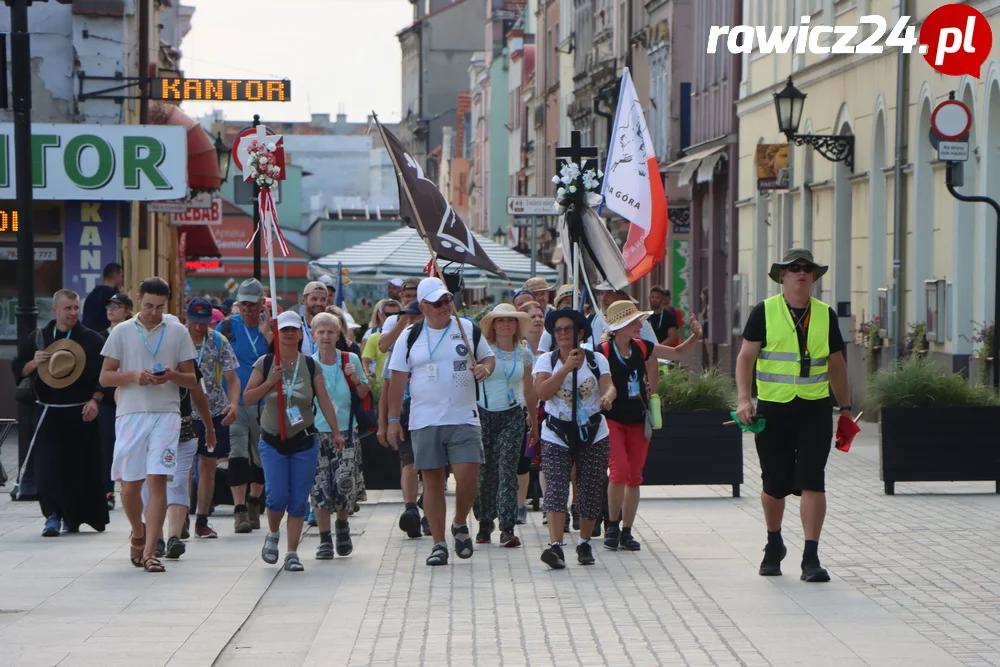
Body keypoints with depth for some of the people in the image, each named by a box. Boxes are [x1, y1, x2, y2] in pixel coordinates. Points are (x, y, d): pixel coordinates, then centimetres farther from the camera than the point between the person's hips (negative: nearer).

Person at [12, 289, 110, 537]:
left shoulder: (92, 340, 2)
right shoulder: (38, 338, 7)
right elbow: (18, 371, 9)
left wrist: (95, 400, -12)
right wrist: (34, 363, -10)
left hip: (81, 414, -1)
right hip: (48, 413, 1)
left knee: (81, 466, 2)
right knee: (46, 464, -10)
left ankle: (74, 516, 17)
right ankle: (53, 514, -7)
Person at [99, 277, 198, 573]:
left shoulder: (178, 332, 8)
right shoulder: (122, 332, 6)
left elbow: (191, 380, 10)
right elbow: (105, 376, 5)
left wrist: (172, 375, -12)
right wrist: (133, 376, -13)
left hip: (166, 415, -1)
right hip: (131, 414, 1)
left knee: (157, 480, -12)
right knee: (129, 485, 3)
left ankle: (149, 551, -10)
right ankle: (138, 533, 33)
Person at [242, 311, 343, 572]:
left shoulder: (310, 365, 3)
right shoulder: (265, 364, 0)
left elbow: (324, 401, 3)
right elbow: (247, 397, 0)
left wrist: (336, 432, -1)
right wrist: (269, 382, -15)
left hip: (304, 441, 1)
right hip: (272, 440, -1)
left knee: (298, 501, 0)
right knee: (277, 496, -10)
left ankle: (292, 553, 7)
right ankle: (272, 535, 20)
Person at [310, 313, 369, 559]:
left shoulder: (350, 360, 3)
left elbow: (364, 394, 11)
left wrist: (356, 380, -7)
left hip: (345, 430, 0)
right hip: (317, 430, 1)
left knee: (344, 481, -12)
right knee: (320, 484, -3)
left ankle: (342, 524, 18)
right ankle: (325, 540, 7)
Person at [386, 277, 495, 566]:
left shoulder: (468, 329, 7)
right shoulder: (410, 336, 5)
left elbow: (488, 357, 17)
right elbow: (398, 379, 6)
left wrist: (485, 368, -8)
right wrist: (393, 419, 2)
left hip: (463, 419, 0)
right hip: (424, 421, 0)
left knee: (468, 476, -12)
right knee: (432, 481, 2)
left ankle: (460, 525, 16)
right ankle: (439, 543, 10)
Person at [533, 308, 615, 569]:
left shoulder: (596, 360, 5)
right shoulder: (546, 361, 2)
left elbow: (608, 386, -9)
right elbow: (542, 392, -14)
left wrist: (607, 397, -34)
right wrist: (567, 367, -21)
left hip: (593, 434, 1)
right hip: (556, 436, -1)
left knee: (590, 491, 3)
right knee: (555, 489, -17)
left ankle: (584, 543, 23)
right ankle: (555, 545, -26)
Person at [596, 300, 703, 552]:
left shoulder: (640, 348, 5)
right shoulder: (603, 351, -12)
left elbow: (677, 353, 14)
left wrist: (694, 336, 1)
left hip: (638, 420, 6)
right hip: (612, 419, -6)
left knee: (634, 476, 6)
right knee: (619, 470, -17)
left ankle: (626, 532, 13)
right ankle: (612, 527, 0)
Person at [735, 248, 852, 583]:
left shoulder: (826, 315, 8)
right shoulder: (764, 312, 0)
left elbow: (836, 364, 15)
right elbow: (746, 357, -3)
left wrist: (845, 407, 14)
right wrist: (743, 398, -15)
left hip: (815, 408, 1)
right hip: (773, 408, -1)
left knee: (812, 482, -9)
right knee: (775, 485, 9)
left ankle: (811, 558, -7)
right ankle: (774, 545, 33)